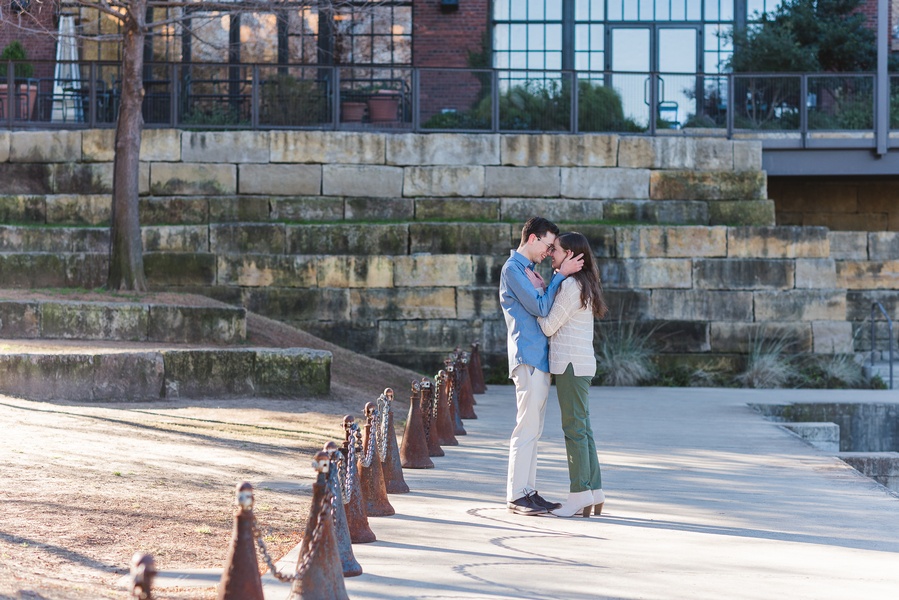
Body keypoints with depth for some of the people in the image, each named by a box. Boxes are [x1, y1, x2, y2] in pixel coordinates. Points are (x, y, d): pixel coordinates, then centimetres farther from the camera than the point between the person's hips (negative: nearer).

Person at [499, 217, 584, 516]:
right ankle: (517, 495, -7)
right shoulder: (513, 269, -9)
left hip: (540, 359, 10)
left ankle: (528, 492, 12)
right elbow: (540, 308, -15)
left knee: (532, 430, 10)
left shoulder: (529, 270, 20)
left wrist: (558, 276, 9)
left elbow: (542, 306, 20)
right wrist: (561, 275, -11)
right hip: (528, 359, -10)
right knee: (526, 429, -9)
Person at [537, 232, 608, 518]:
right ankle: (594, 492, 12)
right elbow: (557, 321, 18)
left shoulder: (571, 285, -14)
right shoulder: (585, 284, 17)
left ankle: (580, 494, -5)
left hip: (571, 364, -10)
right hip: (581, 364, 10)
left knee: (574, 429, -7)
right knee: (582, 429, 10)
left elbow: (549, 326, -11)